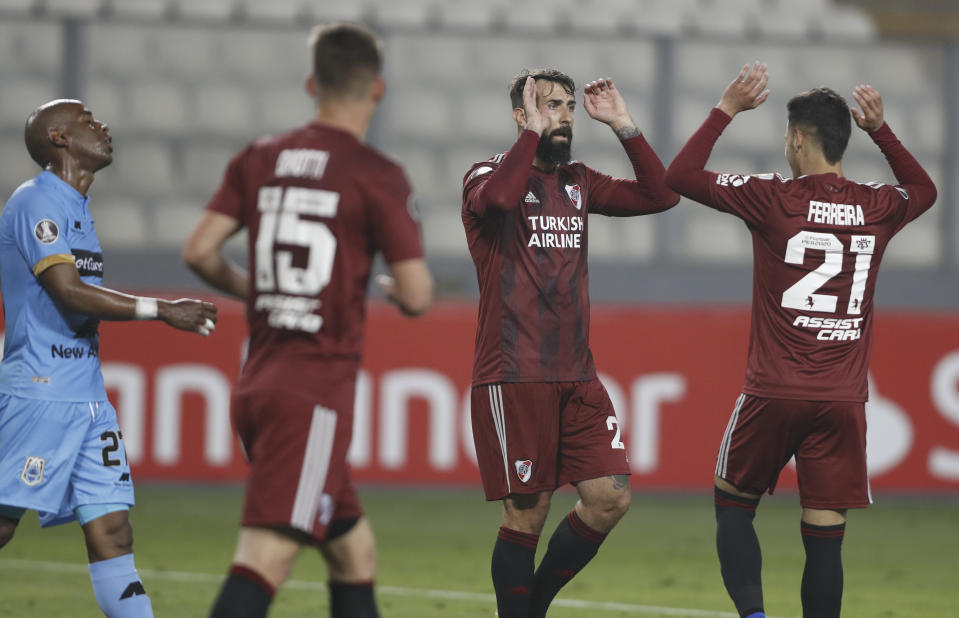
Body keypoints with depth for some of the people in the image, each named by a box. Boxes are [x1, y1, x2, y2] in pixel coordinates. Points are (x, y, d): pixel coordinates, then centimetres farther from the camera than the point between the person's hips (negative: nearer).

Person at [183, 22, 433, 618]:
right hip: (316, 393, -7)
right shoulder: (377, 176, -6)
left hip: (257, 386, 7)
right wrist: (392, 285, 15)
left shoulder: (259, 160, 10)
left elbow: (200, 250, 4)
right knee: (264, 561, -17)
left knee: (355, 554, 17)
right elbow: (417, 296, -8)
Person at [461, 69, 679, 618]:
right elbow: (497, 198, -28)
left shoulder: (578, 183, 15)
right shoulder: (488, 176, -3)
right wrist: (534, 132, -18)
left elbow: (660, 196, 9)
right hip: (513, 376, -6)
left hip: (577, 375, 6)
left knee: (610, 498, -2)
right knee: (528, 512, -5)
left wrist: (624, 126, 4)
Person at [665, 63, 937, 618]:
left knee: (733, 505, 15)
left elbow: (681, 176, -1)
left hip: (774, 394, -2)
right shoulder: (877, 208, 4)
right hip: (844, 400, 2)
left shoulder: (774, 199, -7)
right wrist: (881, 130, 25)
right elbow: (924, 190, 29)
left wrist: (727, 109, 3)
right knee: (825, 536, 2)